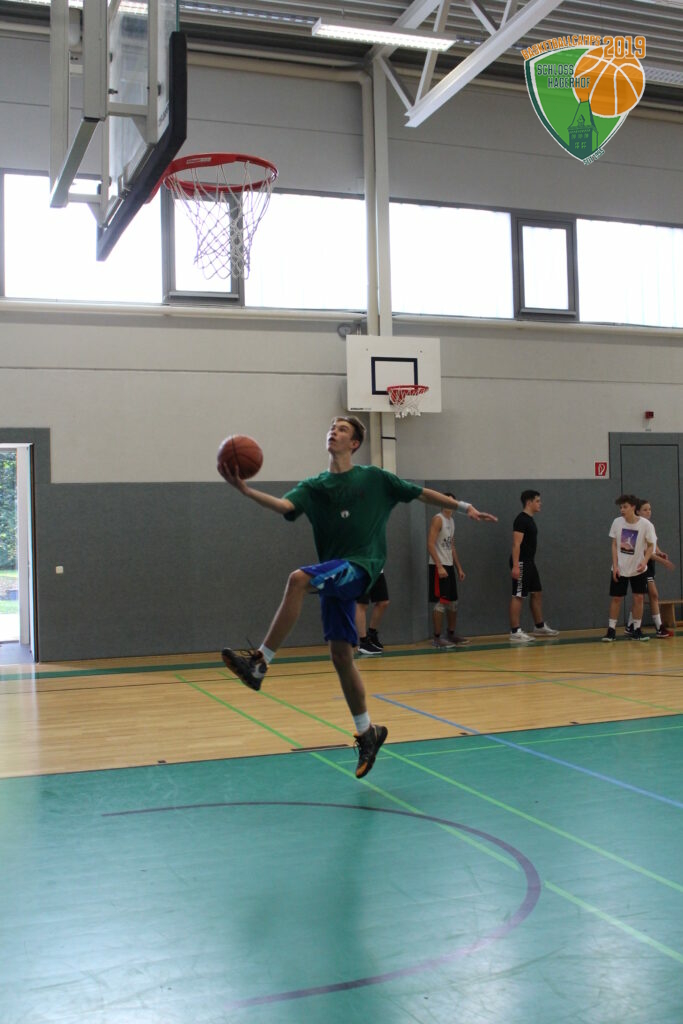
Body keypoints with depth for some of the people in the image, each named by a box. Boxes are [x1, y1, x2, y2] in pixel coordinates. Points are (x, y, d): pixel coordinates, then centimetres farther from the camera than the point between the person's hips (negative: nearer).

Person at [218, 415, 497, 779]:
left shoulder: (374, 478, 7)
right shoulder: (313, 486, 12)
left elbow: (420, 493, 13)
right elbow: (284, 505, -7)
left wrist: (463, 507, 9)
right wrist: (244, 490, -23)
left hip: (360, 567, -5)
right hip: (334, 576, 5)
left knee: (298, 578, -31)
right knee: (340, 656, 4)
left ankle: (260, 662, -26)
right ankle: (367, 733, 20)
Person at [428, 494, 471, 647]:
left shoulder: (451, 521, 16)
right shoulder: (438, 519, -10)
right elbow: (430, 544, -18)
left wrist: (459, 568, 18)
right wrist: (439, 566, -24)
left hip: (449, 566, 9)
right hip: (439, 566, -9)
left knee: (453, 602, 12)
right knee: (441, 602, -9)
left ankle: (451, 634, 22)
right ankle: (437, 638, -4)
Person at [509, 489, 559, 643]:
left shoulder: (529, 520, 16)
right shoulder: (521, 520, -15)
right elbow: (516, 544, -21)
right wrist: (515, 565, -27)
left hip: (529, 562, 10)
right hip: (521, 563, -10)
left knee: (536, 593, 15)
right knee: (518, 596, -8)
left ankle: (539, 627, 26)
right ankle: (515, 632, -7)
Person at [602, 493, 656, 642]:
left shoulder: (645, 524, -14)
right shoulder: (617, 522, -7)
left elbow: (651, 546, -4)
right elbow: (614, 545, 0)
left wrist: (644, 561, -20)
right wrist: (615, 566, -6)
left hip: (638, 569, -1)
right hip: (620, 568, 1)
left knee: (638, 598, -1)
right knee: (616, 598, 2)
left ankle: (636, 630, 11)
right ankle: (611, 630, 9)